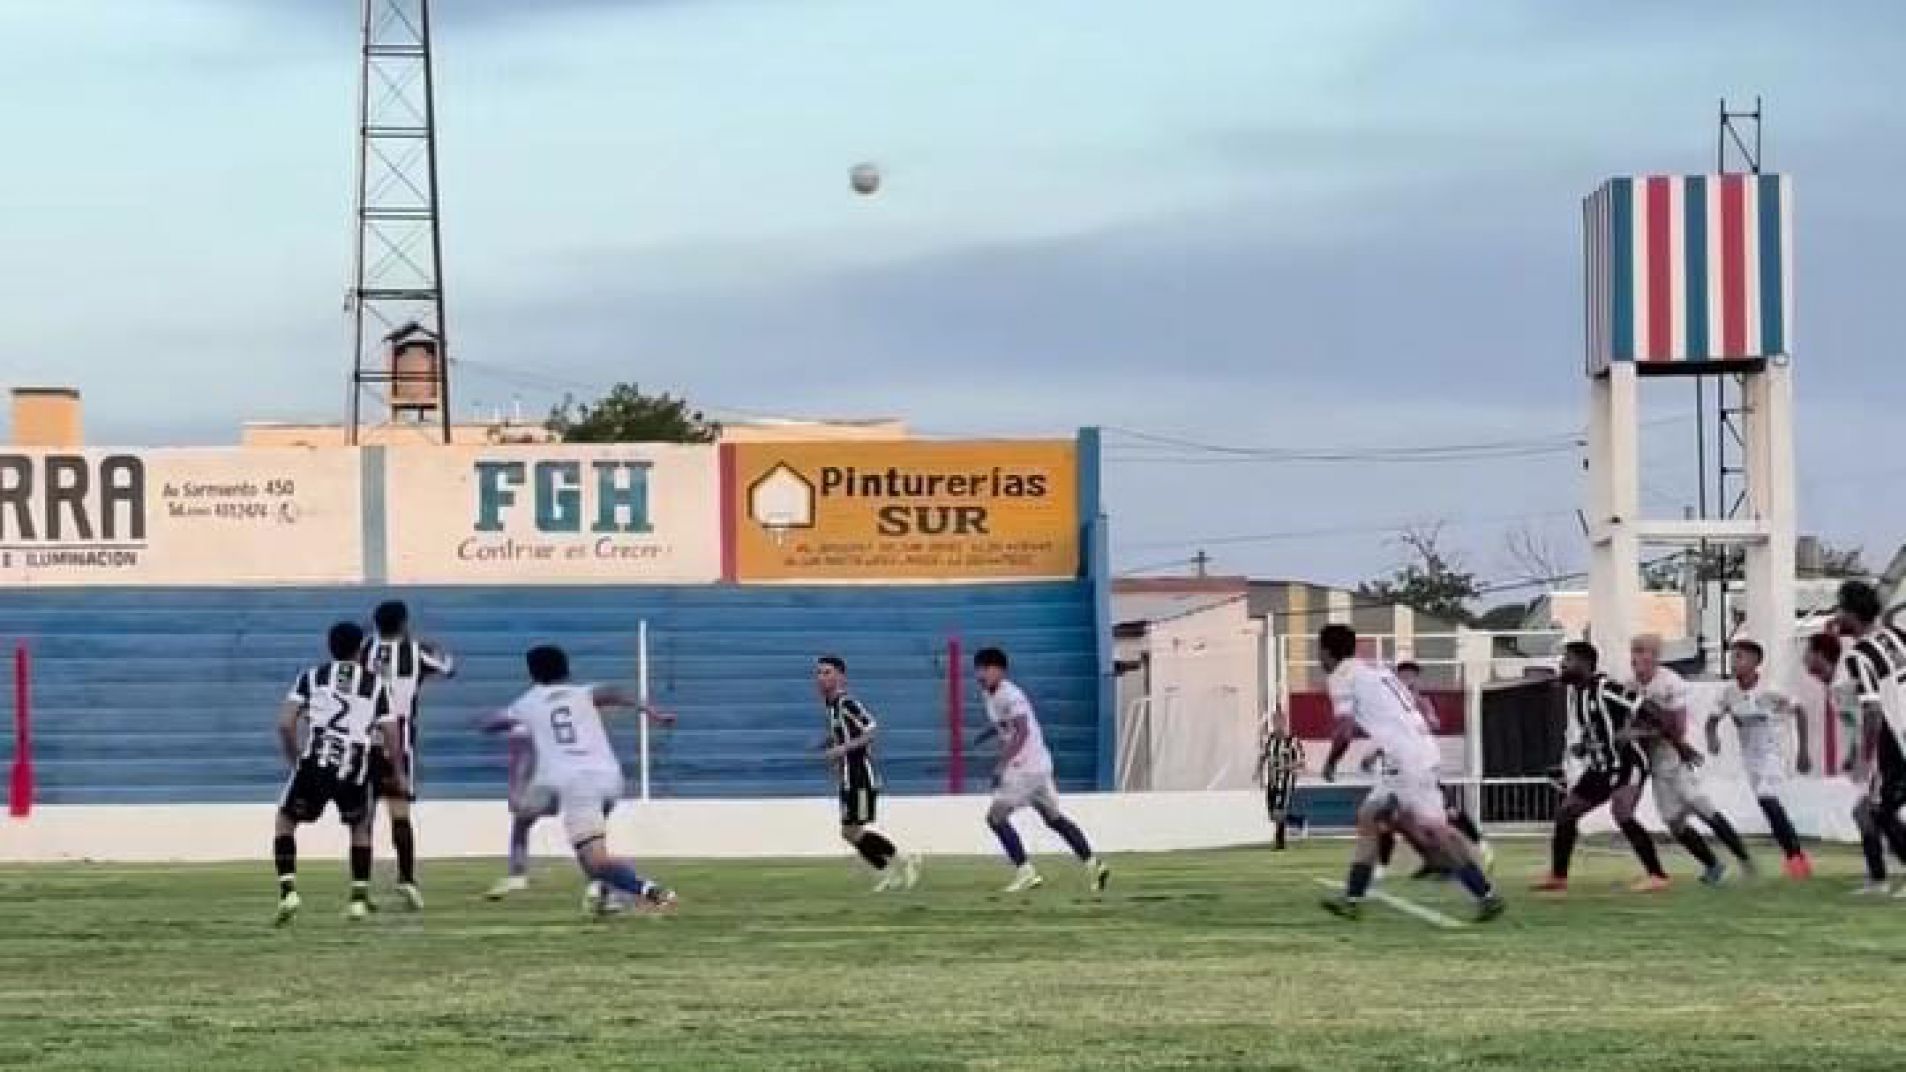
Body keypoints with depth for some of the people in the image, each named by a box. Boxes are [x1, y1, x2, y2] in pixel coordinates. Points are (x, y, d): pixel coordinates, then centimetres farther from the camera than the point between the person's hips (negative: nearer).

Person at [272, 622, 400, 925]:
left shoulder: (312, 677, 12)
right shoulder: (376, 684, 13)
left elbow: (285, 724, 3)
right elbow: (392, 739, 9)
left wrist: (295, 759, 18)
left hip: (315, 763, -1)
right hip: (356, 770, 1)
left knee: (285, 821, 20)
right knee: (360, 827, 27)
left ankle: (288, 890, 1)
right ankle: (360, 898, 16)